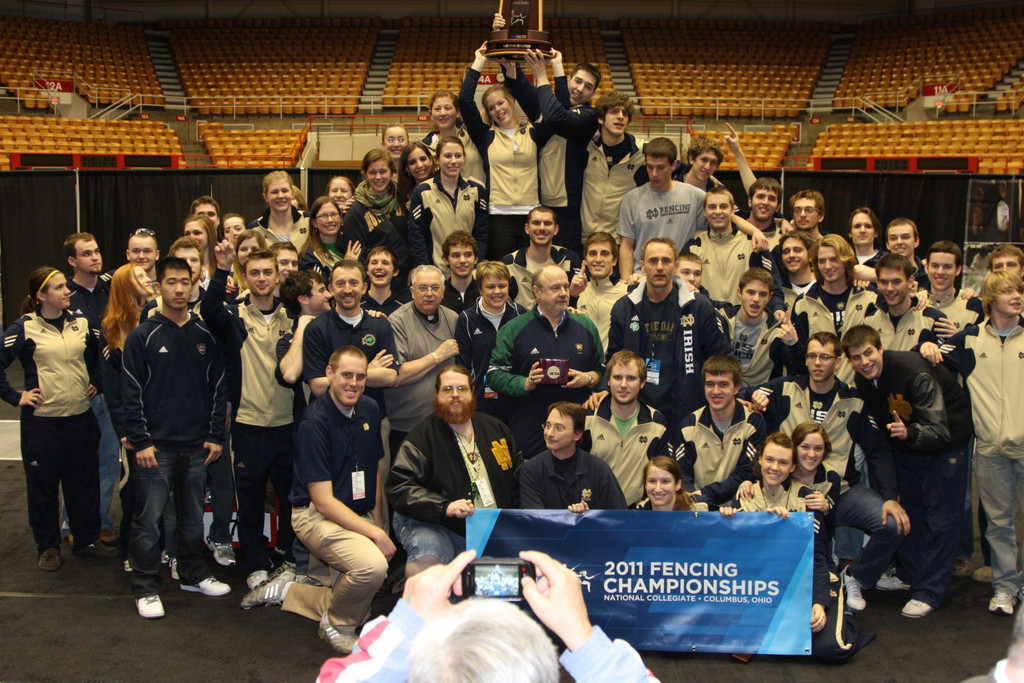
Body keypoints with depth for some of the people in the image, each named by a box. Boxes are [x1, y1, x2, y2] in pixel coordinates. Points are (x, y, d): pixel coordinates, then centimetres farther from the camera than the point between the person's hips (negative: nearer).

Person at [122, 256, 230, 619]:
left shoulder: (206, 335, 7)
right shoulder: (142, 336, -3)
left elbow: (218, 388, 10)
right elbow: (131, 393, -5)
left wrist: (216, 436, 5)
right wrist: (140, 441, -10)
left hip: (197, 446, 4)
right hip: (156, 446, -3)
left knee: (193, 518, 15)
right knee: (148, 520, 1)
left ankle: (194, 574, 30)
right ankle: (146, 588, 12)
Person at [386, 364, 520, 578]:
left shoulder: (497, 429, 15)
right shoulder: (422, 438, -2)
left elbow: (518, 479, 24)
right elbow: (398, 487, -12)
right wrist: (445, 507, -25)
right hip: (437, 526, -5)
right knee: (425, 562, -34)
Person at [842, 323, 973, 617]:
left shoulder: (914, 372, -32)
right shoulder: (863, 381, -10)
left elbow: (940, 431, -35)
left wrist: (908, 433, -53)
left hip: (945, 446, -7)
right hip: (907, 447, 7)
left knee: (939, 518, -4)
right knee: (907, 511, 14)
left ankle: (929, 591, 4)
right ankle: (908, 574, 30)